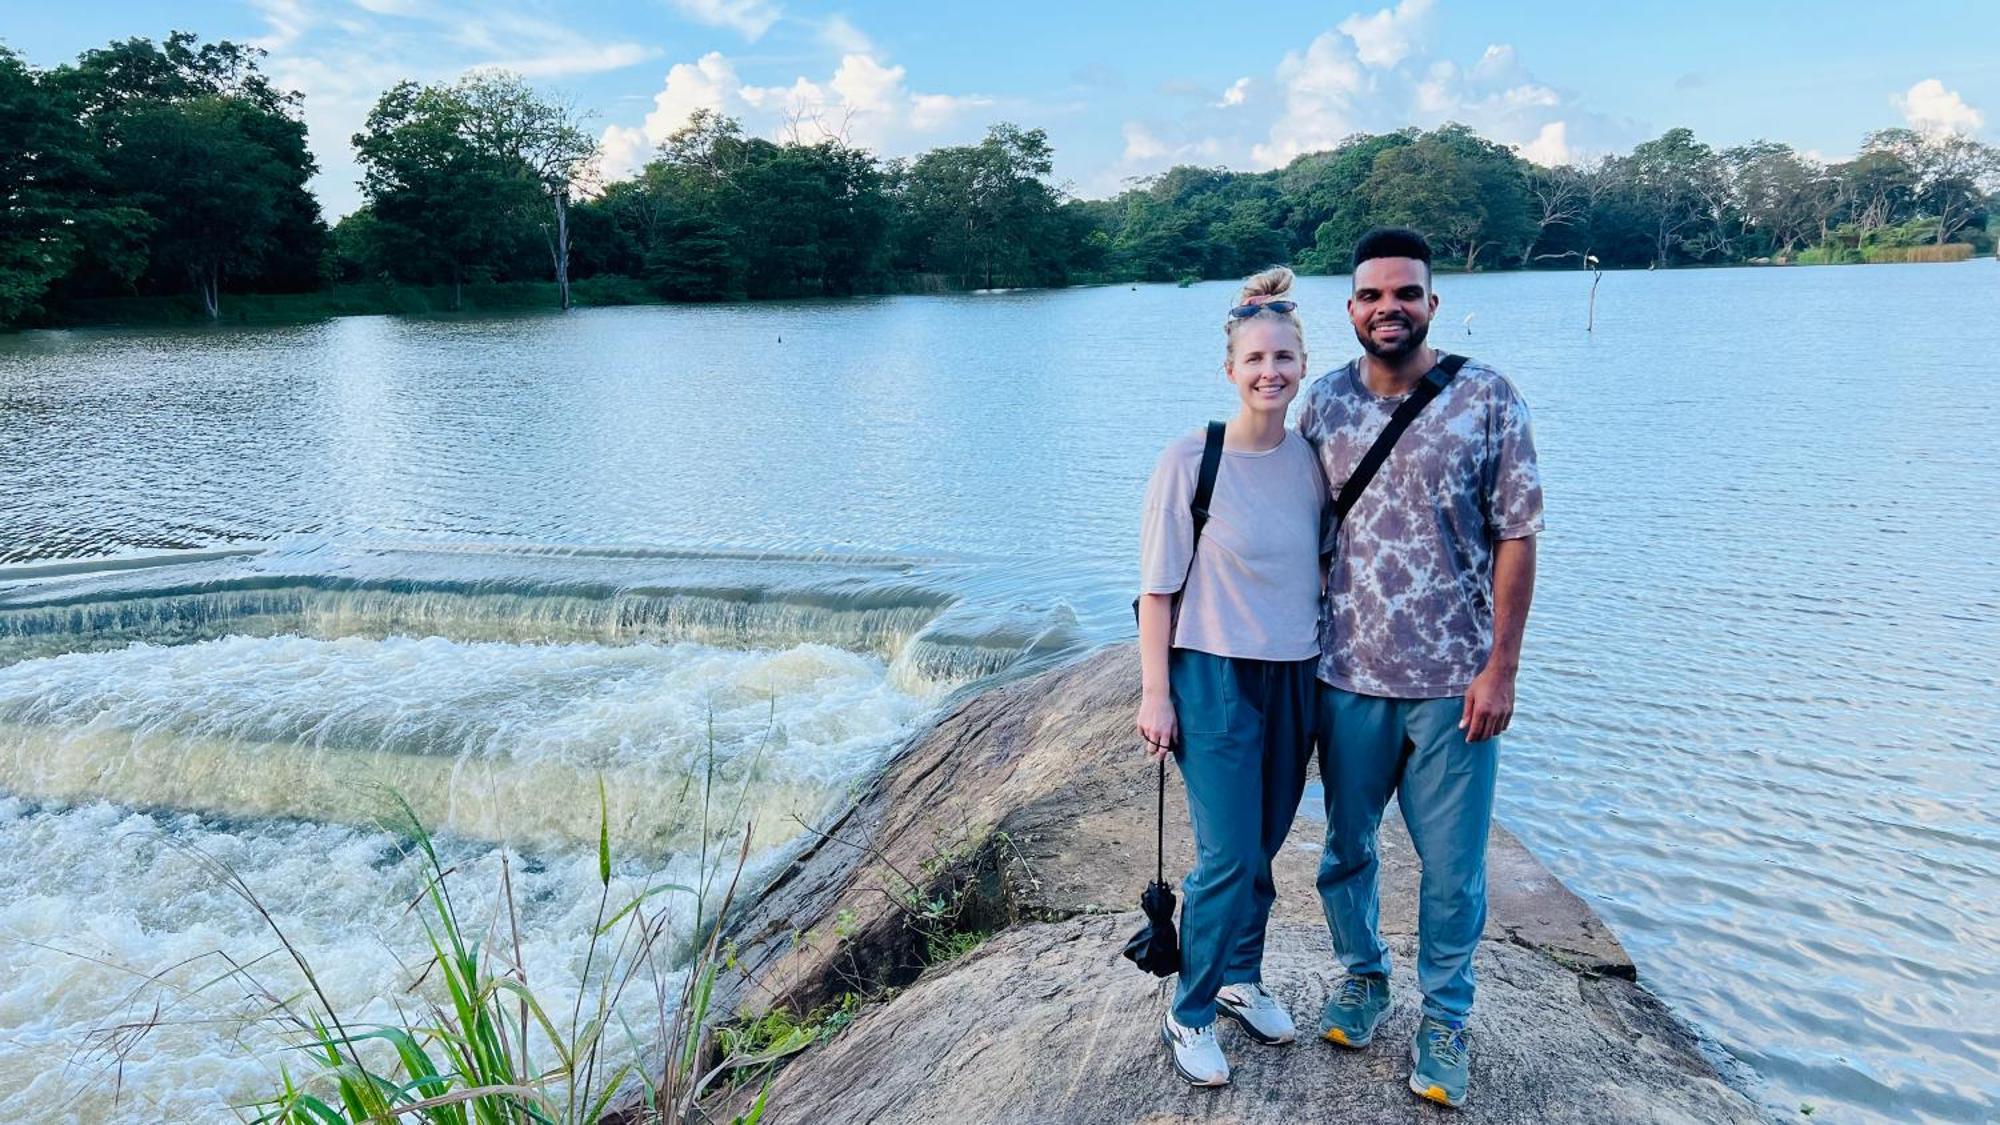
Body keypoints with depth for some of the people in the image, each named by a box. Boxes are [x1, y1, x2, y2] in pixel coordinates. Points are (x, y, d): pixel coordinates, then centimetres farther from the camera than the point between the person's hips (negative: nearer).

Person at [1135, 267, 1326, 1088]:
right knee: (1228, 857, -2)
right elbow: (1158, 587, -10)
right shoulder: (1191, 460, -12)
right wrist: (1154, 693, -10)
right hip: (1215, 677, -4)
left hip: (1295, 678, 5)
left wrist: (1330, 669, 11)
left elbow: (1322, 570, 10)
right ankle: (1189, 1015, 19)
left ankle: (1242, 978, 38)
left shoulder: (1310, 459, 1)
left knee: (1264, 848, 15)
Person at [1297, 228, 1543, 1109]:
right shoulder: (1324, 402, 1)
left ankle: (1444, 1017, 30)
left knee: (1452, 866, 8)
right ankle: (1361, 974, 41)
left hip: (1453, 681, -2)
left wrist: (1500, 666, -9)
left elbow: (1515, 537, -6)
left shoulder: (1486, 398, -7)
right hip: (1347, 678, 3)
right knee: (1346, 846, 17)